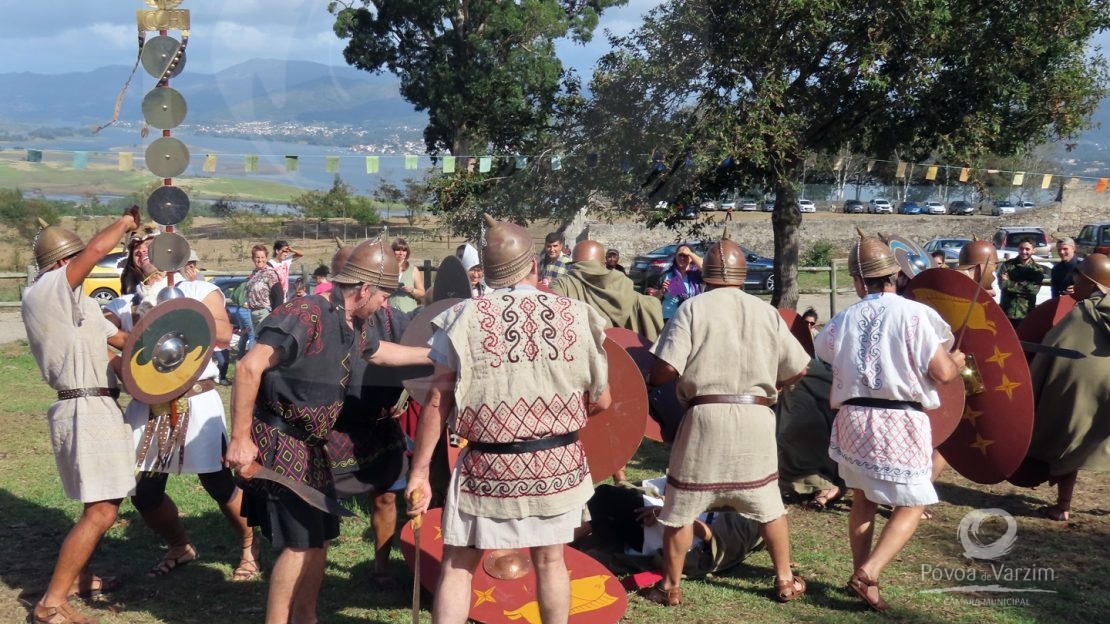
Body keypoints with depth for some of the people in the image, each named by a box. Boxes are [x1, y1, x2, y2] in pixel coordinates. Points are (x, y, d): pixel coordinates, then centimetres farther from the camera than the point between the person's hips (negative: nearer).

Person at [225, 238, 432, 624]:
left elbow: (382, 352, 28)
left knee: (319, 538, 16)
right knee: (300, 542, -7)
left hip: (309, 447, 9)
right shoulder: (306, 315, -23)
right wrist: (240, 439, -25)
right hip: (280, 443, -9)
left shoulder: (350, 326, 6)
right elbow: (250, 367, -26)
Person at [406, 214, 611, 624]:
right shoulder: (576, 315, -2)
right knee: (550, 559, 17)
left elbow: (438, 402, -6)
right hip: (558, 463, 2)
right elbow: (601, 401, 3)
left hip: (487, 466, -2)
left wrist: (419, 471, 0)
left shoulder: (464, 318, -6)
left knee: (457, 564, 10)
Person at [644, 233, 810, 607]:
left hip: (706, 415, -3)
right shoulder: (767, 312, 5)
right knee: (768, 504, 17)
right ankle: (785, 581, 26)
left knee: (682, 505, 9)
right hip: (756, 418, 3)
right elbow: (798, 370, 6)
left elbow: (666, 369, -14)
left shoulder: (693, 309, -5)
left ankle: (671, 587, 17)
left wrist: (648, 381, 7)